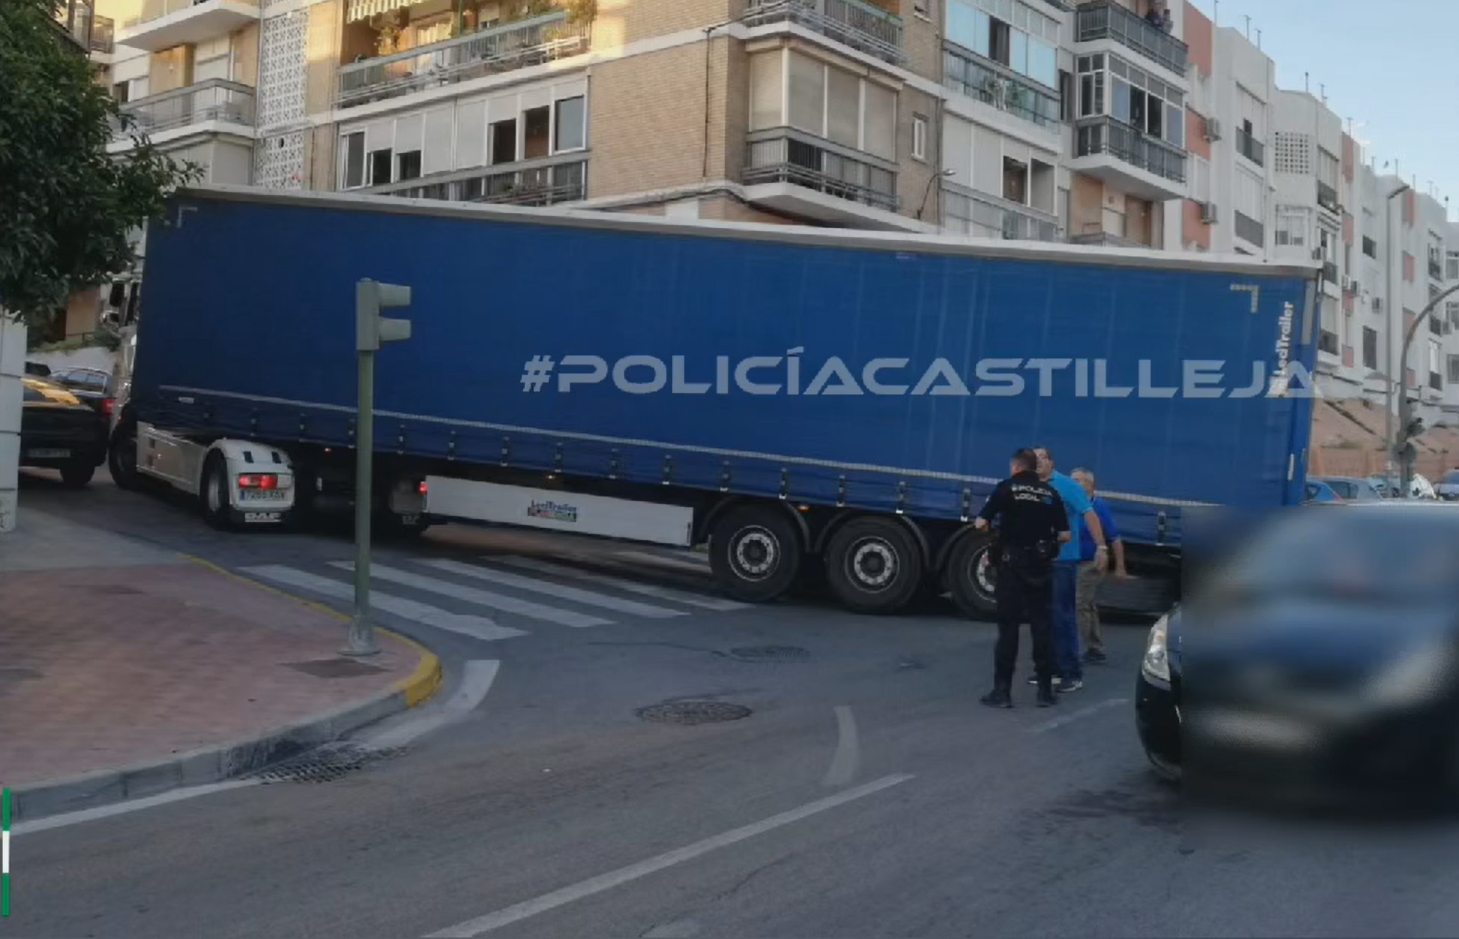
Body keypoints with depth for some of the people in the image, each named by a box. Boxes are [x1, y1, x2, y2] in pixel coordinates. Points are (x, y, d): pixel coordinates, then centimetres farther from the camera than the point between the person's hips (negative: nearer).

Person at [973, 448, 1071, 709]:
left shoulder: (1007, 488, -3)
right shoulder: (1050, 493, 6)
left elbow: (981, 524, -8)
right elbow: (1066, 535, 4)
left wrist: (980, 522, 15)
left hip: (1012, 564, -3)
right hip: (1042, 566, 3)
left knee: (1008, 627, 1)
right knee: (1042, 626, 8)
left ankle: (1002, 690, 2)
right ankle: (1045, 690, 10)